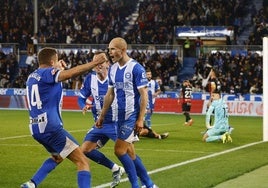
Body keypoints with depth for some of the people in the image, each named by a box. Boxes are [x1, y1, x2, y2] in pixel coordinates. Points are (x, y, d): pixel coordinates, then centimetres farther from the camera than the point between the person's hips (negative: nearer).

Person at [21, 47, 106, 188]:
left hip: (36, 128, 10)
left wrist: (58, 68, 32)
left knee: (57, 157, 34)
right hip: (50, 127, -10)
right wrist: (94, 63, -21)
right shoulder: (47, 73, -9)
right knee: (82, 161, -10)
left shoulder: (32, 76, 17)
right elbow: (71, 73, -26)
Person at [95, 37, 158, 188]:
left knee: (119, 150, -12)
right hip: (121, 116, 8)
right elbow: (110, 94, 18)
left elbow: (144, 95, -14)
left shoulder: (136, 68, -13)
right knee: (130, 153, 9)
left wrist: (140, 119, -19)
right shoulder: (113, 69, 9)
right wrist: (102, 116, 16)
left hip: (133, 116, -8)